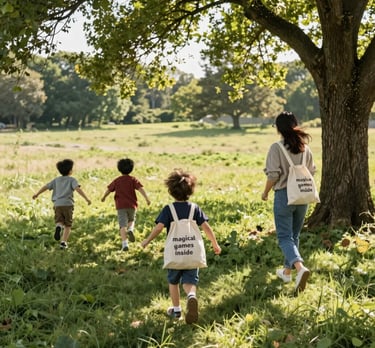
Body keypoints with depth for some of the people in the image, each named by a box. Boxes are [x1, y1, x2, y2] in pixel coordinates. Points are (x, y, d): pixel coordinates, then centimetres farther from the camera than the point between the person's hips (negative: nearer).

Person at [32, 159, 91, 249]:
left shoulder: (56, 180, 15)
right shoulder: (72, 180, 3)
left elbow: (46, 187, 18)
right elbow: (78, 189, -14)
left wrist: (37, 194, 32)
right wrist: (86, 198, -19)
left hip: (57, 204, 3)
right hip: (68, 204, -2)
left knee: (59, 221, 9)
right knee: (67, 225, 9)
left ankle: (58, 227, -27)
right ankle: (64, 242, -3)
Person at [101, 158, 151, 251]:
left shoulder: (117, 180, 4)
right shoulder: (133, 179, 0)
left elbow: (108, 190, 12)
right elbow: (140, 188, -13)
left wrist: (103, 197, 30)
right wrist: (147, 198, -18)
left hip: (121, 206, 0)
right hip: (132, 205, 0)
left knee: (123, 225, -3)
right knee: (131, 220, 25)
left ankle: (125, 244, -15)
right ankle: (130, 230, -7)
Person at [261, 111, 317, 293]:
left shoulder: (276, 148, -13)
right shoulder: (305, 147, 3)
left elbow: (273, 175, -15)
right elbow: (311, 172, 9)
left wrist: (265, 192, 1)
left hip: (284, 195, -5)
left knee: (285, 237, -2)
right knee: (294, 236, 17)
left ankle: (300, 267, -25)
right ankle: (287, 271, 28)